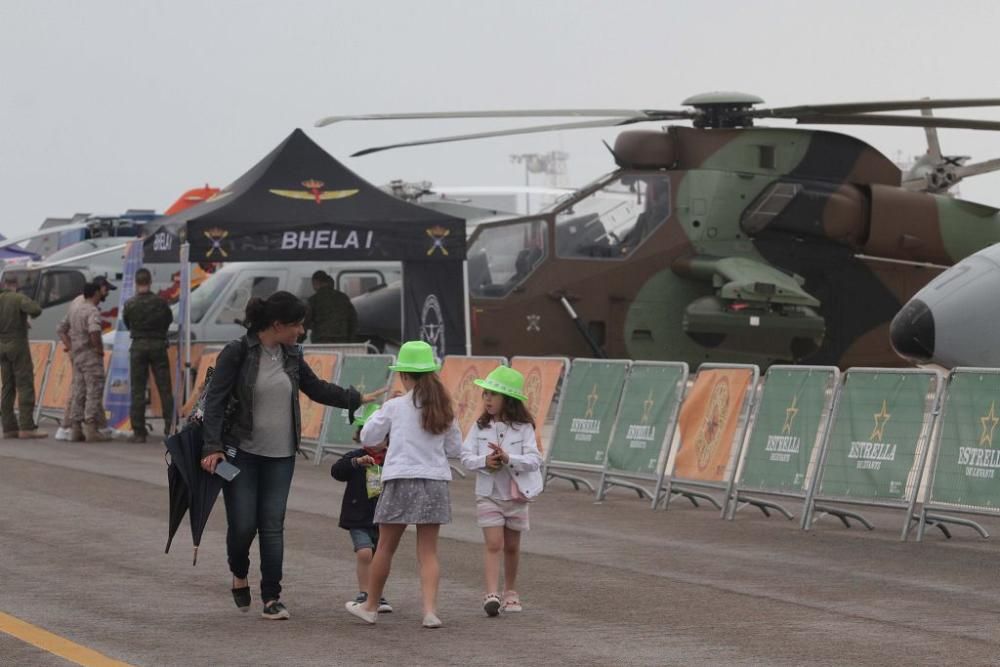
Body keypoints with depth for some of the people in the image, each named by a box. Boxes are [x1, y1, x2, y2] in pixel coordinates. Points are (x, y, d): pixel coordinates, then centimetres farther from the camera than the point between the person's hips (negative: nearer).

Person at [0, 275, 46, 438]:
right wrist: (33, 313, -5)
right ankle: (27, 428, -15)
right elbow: (36, 310, -31)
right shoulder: (20, 299, -12)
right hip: (19, 347, -6)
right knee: (26, 386, -7)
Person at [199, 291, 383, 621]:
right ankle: (239, 574, 26)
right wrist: (212, 446, -19)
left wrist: (357, 399, 19)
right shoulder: (237, 353, -11)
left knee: (273, 525, 0)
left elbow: (317, 389, 21)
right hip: (241, 453, -4)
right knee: (242, 525, -4)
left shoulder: (291, 356, 6)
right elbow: (215, 399, -11)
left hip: (280, 456, 4)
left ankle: (272, 598, 5)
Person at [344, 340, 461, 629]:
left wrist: (381, 412, 18)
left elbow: (367, 438, 5)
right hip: (435, 483, 3)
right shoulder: (444, 409, 4)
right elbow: (455, 448, 11)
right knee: (428, 551, 5)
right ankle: (430, 610, -7)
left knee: (385, 548, 10)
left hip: (401, 481, -3)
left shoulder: (394, 407, -6)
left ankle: (370, 606, 22)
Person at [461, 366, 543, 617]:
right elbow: (466, 457, -2)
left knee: (512, 546, 12)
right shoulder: (480, 427, 1)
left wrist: (508, 459, -27)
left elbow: (534, 460, -12)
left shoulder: (523, 428, -5)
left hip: (516, 495, 0)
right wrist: (485, 461, -21)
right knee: (493, 544, -12)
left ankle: (510, 592, 29)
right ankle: (491, 595, -19)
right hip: (488, 495, 0)